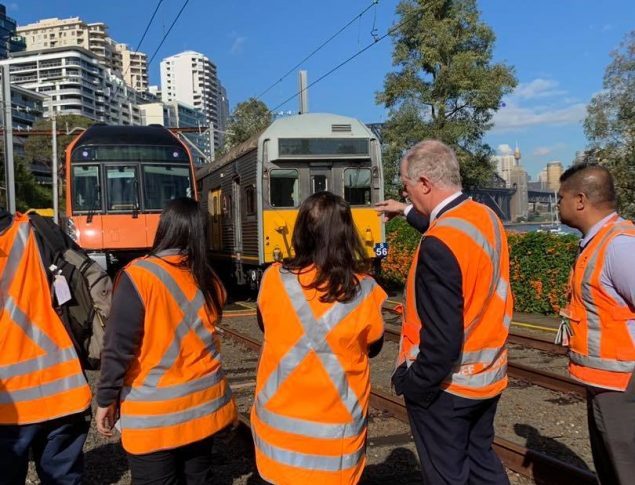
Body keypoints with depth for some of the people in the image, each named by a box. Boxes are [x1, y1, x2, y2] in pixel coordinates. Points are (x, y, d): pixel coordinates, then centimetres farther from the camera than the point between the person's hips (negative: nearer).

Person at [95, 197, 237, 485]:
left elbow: (119, 346, -15)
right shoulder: (209, 279, 0)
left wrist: (106, 399, -5)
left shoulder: (139, 275, -16)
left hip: (154, 414, -5)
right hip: (204, 404, 5)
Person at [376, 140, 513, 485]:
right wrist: (407, 212, 32)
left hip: (446, 384, -8)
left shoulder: (437, 245, -27)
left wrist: (413, 384, -15)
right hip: (487, 376, 8)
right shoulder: (487, 217, -1)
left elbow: (442, 338, -28)